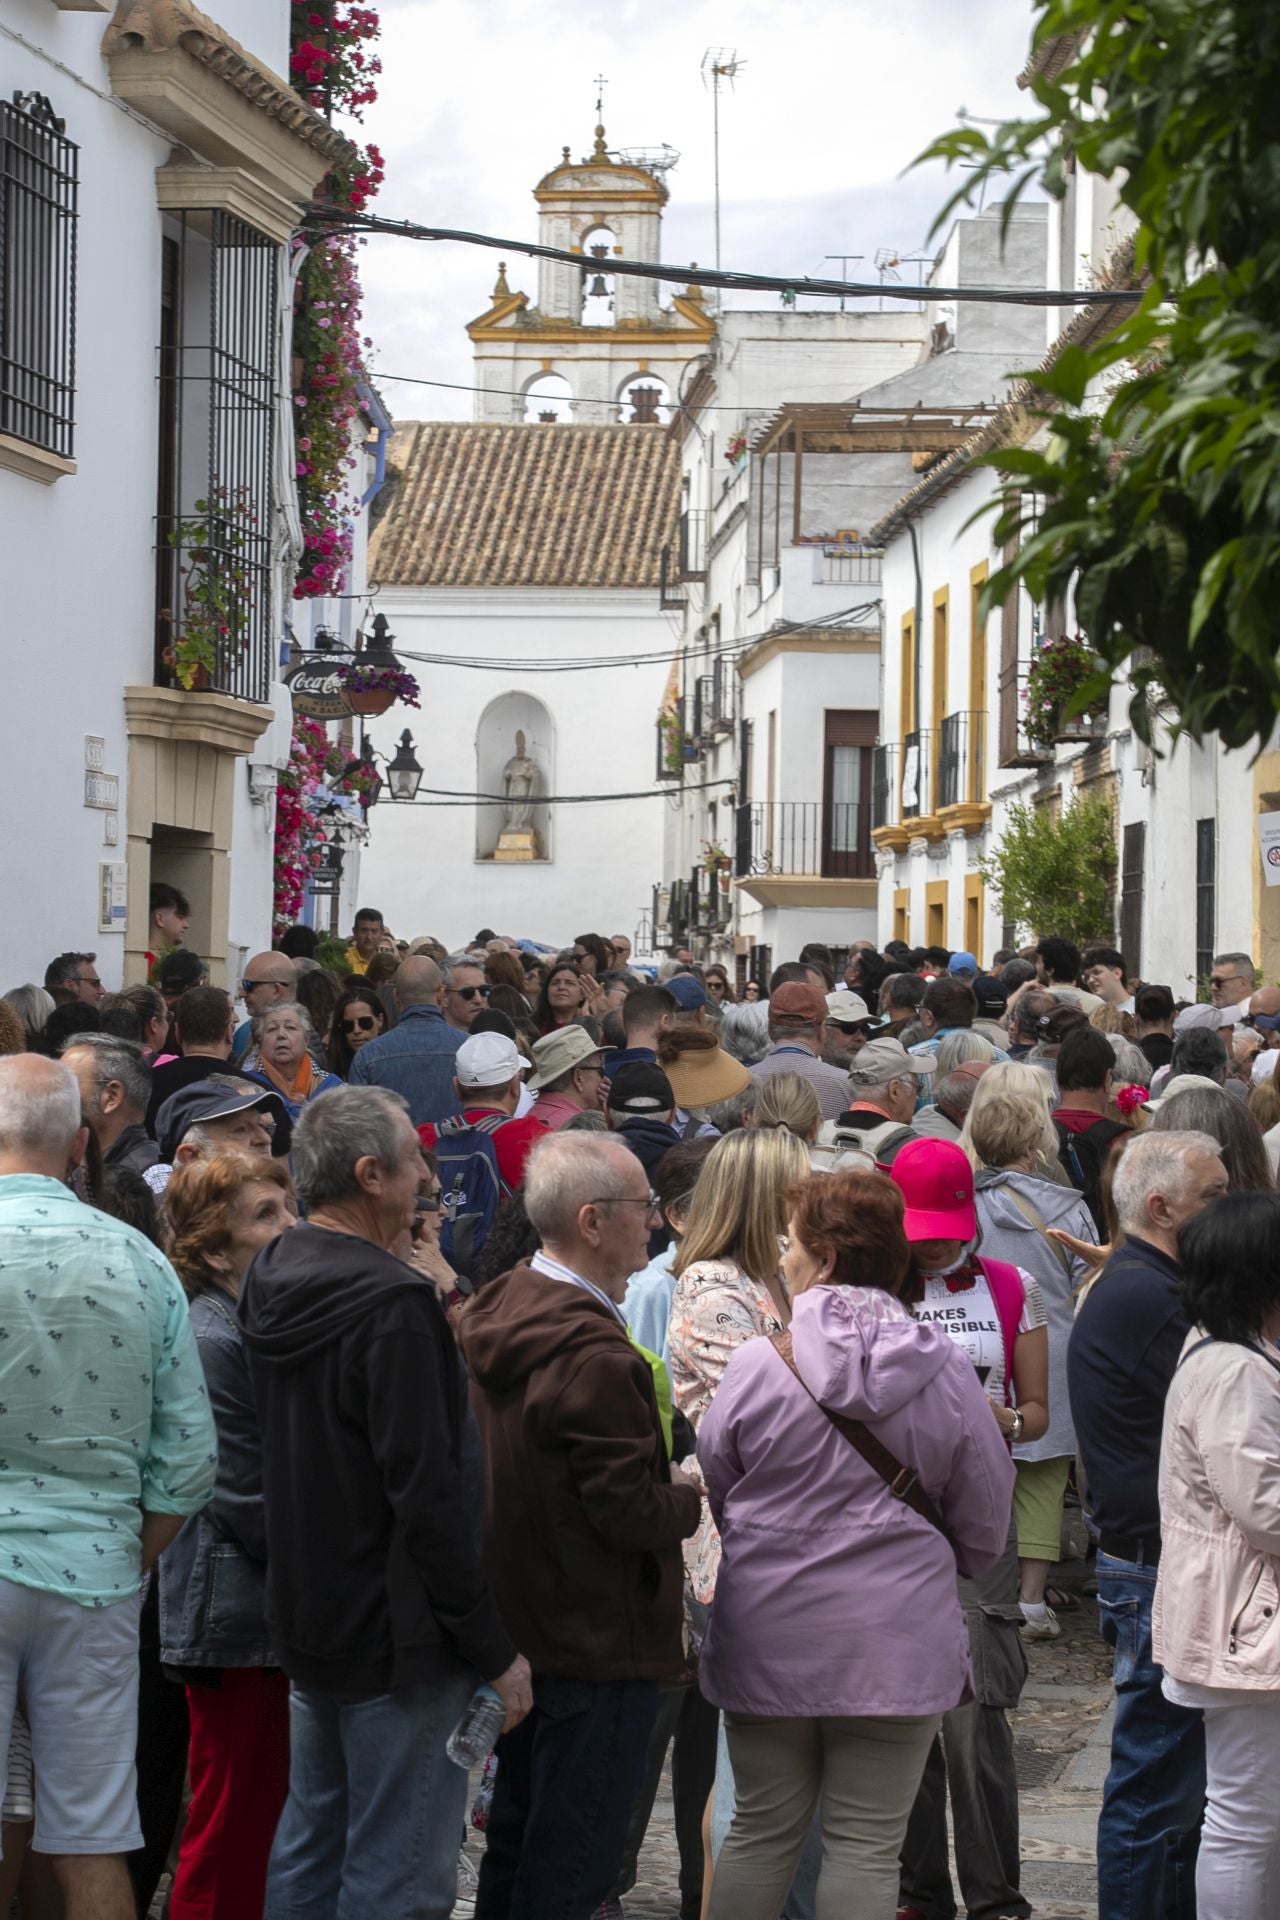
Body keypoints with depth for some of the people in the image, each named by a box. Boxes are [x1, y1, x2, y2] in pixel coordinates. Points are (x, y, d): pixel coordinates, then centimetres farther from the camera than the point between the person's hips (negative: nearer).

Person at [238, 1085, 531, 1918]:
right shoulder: (391, 1302, -21)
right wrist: (493, 1645, -17)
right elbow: (427, 1494, -23)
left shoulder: (272, 1278, 6)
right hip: (396, 1633, -9)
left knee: (310, 1846, 18)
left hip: (308, 1622, 9)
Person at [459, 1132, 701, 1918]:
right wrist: (689, 1497, -4)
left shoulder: (500, 1312, 6)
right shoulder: (596, 1357, -24)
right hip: (598, 1646, -10)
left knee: (517, 1845, 19)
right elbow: (631, 1515, -24)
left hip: (517, 1627, 10)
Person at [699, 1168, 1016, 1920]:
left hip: (770, 1635, 1)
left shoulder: (757, 1362, -8)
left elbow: (713, 1492, 5)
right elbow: (985, 1526, 3)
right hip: (895, 1644, -1)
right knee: (867, 1846, 5)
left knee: (763, 1831, 14)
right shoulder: (946, 1371, -5)